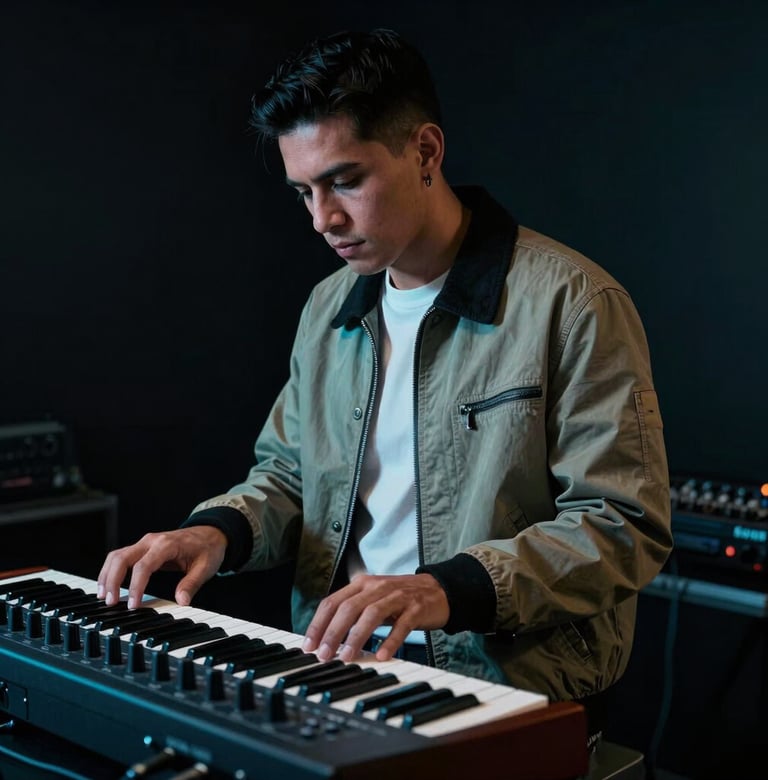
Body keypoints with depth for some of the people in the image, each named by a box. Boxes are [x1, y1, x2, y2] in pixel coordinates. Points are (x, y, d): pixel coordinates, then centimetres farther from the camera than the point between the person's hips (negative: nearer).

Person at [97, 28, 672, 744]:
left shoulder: (573, 303, -10)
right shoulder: (328, 308, 12)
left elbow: (624, 524, -13)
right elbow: (287, 474, 21)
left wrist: (449, 588, -27)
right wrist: (218, 530, -2)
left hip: (509, 684, -6)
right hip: (341, 659, 6)